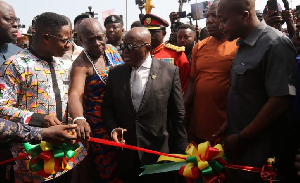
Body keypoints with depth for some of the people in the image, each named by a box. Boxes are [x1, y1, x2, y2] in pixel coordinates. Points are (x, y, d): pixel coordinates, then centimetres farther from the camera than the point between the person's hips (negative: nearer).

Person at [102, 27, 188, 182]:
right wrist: (113, 129, -9)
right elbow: (107, 107, 10)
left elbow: (178, 114, -2)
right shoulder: (115, 73, 3)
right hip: (126, 155, 3)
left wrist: (180, 151, 0)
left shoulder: (170, 71, -5)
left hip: (157, 153, -2)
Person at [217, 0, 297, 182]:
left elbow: (280, 102, -22)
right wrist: (230, 125, 9)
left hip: (261, 153, -8)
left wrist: (241, 138, -17)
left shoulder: (275, 45, -17)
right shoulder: (244, 44, 9)